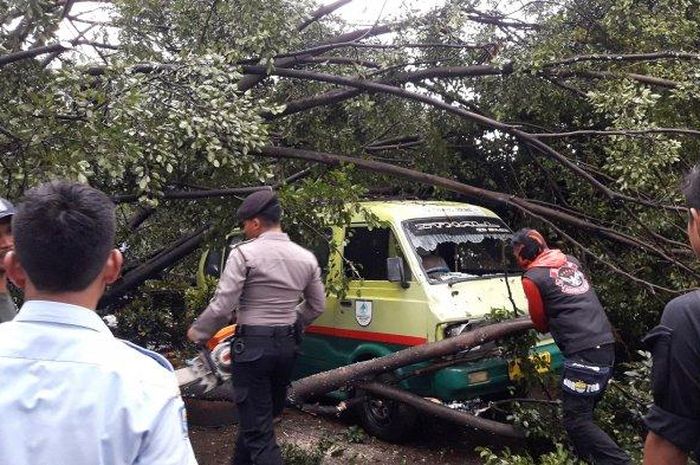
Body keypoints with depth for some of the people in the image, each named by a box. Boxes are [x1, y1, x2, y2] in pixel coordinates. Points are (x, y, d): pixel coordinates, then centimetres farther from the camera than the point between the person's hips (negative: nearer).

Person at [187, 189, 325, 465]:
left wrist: (197, 333, 1)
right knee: (260, 417, 22)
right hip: (287, 346, 6)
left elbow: (222, 307, -15)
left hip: (252, 346, -6)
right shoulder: (306, 258, 5)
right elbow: (317, 306, 14)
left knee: (258, 431, 0)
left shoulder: (244, 254, -13)